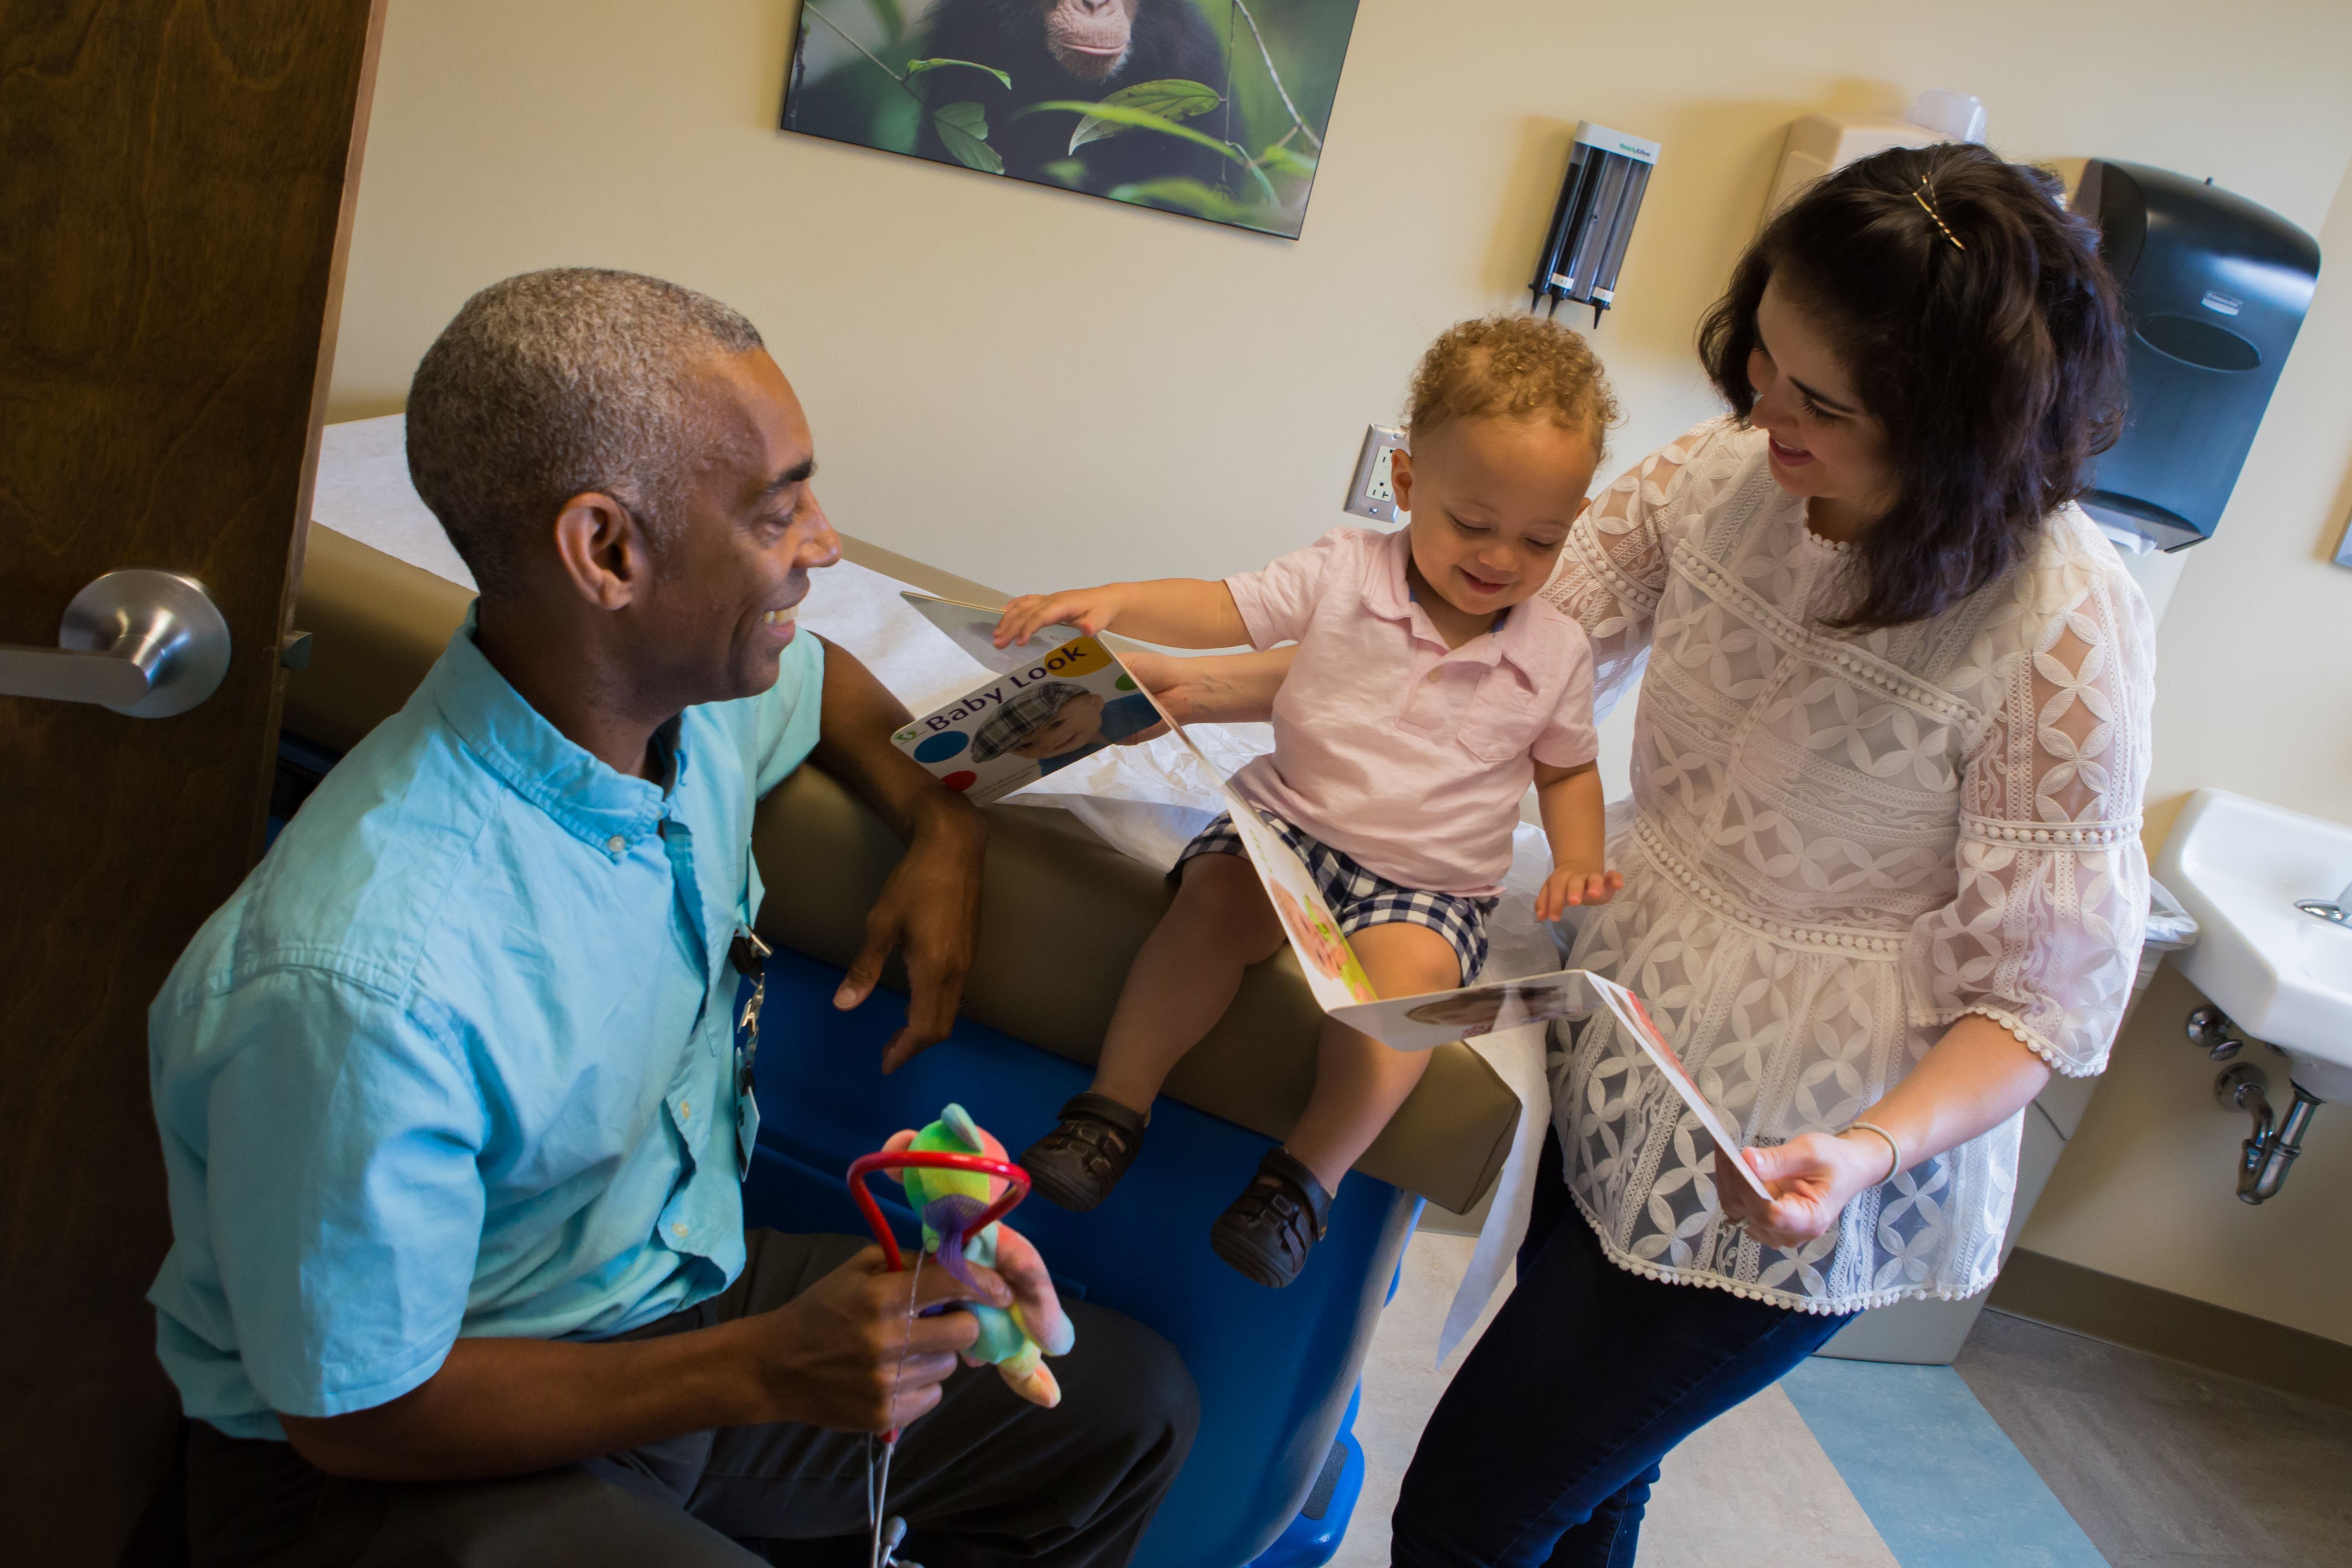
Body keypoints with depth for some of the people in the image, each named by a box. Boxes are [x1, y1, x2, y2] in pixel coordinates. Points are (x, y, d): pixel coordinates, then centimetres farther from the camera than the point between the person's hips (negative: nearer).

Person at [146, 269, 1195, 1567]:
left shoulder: (691, 697, -8)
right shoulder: (364, 981, -34)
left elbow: (817, 678, 18)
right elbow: (358, 1414, -22)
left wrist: (941, 827, 0)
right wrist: (767, 1367, -28)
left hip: (671, 1293, 8)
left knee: (1128, 1406, 0)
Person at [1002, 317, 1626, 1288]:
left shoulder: (1555, 653, 3)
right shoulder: (1345, 572, -1)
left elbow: (1567, 767, 17)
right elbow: (1224, 609, -5)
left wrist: (1579, 862, -2)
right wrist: (1111, 603, -23)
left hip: (1431, 880, 0)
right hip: (1292, 819, 1)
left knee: (1409, 971, -32)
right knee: (1216, 897, -29)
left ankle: (1310, 1171, -18)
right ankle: (1116, 1104, -16)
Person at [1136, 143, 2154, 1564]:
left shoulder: (2066, 628, -25)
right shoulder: (1726, 472, -9)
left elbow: (2042, 997, -17)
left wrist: (1874, 1152, -35)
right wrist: (1219, 686, -6)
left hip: (1793, 1181, -6)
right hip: (1619, 1080, 6)